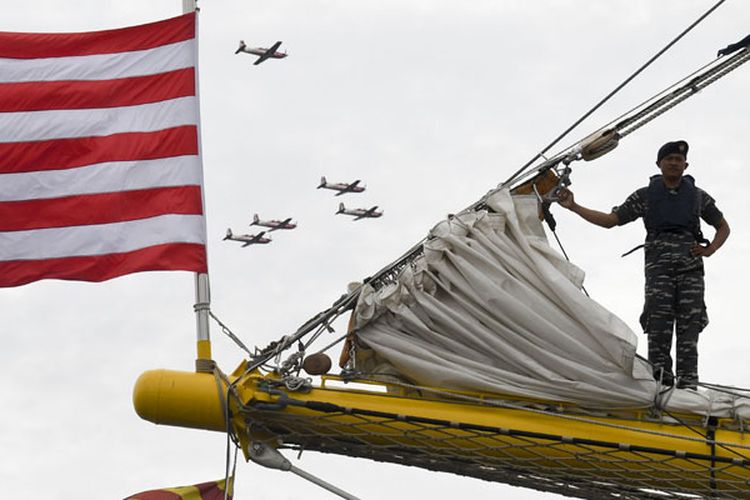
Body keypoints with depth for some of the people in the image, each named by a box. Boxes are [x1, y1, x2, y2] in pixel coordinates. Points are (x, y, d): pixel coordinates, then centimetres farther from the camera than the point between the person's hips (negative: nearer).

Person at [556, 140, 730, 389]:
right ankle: (661, 382, -23)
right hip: (658, 264, -1)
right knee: (659, 325, -16)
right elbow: (610, 220, 15)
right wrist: (573, 207, 7)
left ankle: (688, 384, -12)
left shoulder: (698, 196, 19)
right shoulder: (645, 196, 17)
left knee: (689, 325, -8)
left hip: (690, 266, 1)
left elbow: (723, 226, 28)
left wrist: (710, 249, 8)